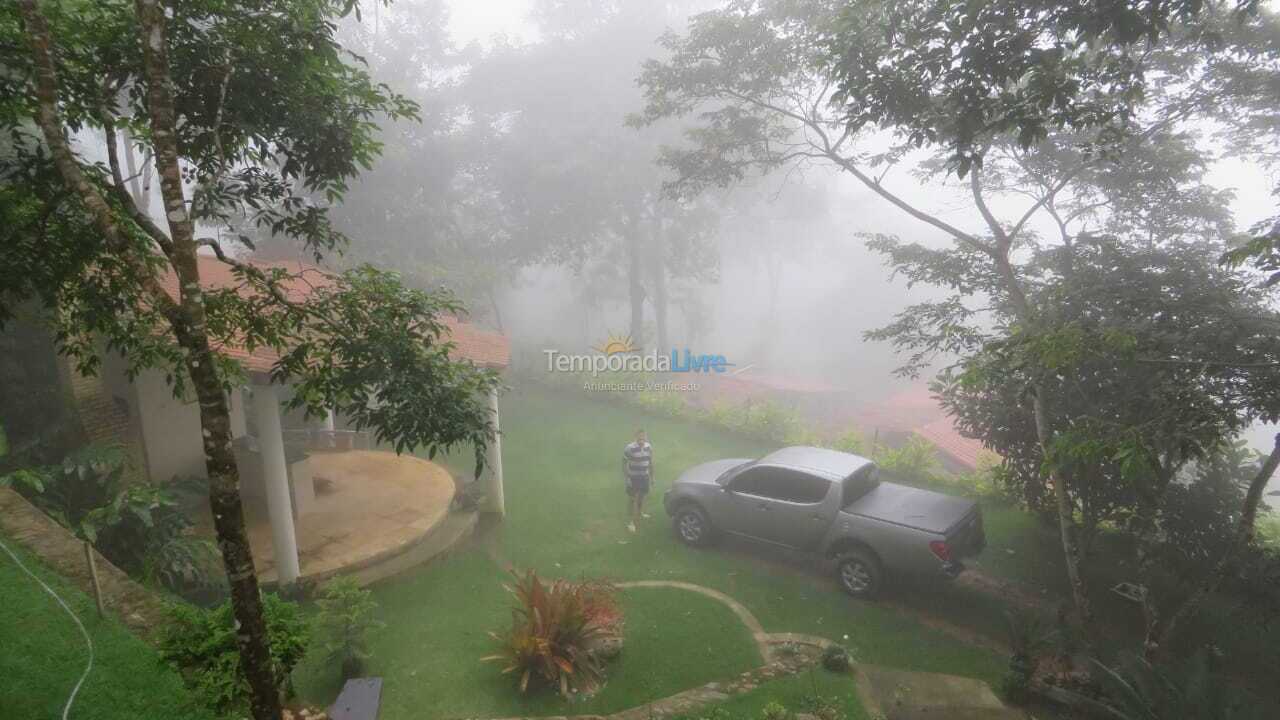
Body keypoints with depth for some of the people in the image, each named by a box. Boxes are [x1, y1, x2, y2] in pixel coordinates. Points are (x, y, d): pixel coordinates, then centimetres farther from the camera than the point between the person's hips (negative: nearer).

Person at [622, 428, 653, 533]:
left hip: (644, 476, 5)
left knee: (642, 496, 21)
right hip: (633, 477, -5)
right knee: (632, 498, 2)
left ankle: (640, 513, 45)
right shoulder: (629, 448, -23)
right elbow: (624, 463, -15)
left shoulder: (649, 447, -5)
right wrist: (626, 478, -16)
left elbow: (650, 462, 7)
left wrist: (652, 476, 11)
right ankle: (630, 521, 12)